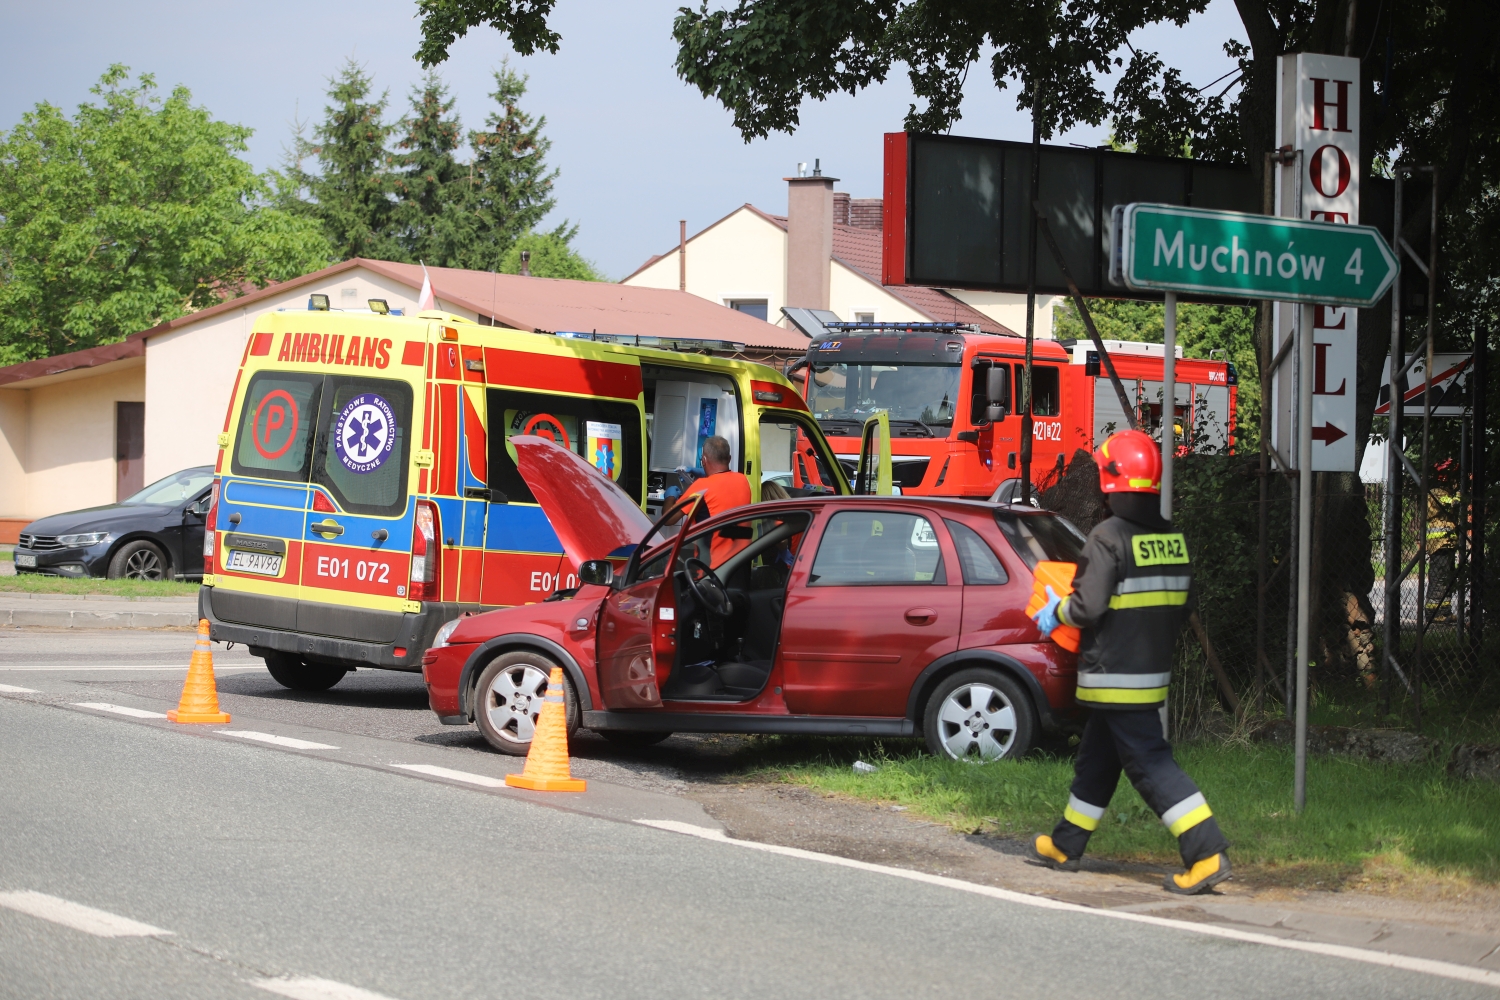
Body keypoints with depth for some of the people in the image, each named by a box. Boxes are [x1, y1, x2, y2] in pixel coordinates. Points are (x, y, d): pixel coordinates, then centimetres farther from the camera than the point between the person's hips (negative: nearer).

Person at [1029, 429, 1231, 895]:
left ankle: (1208, 853, -16)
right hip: (1154, 671, 8)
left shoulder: (1108, 537, -17)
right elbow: (1182, 606, 12)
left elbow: (1088, 606, -20)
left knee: (1150, 764, -9)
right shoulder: (1173, 538, 7)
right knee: (1096, 759, 20)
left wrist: (1055, 612, 0)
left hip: (1115, 677, -8)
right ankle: (1065, 846, 32)